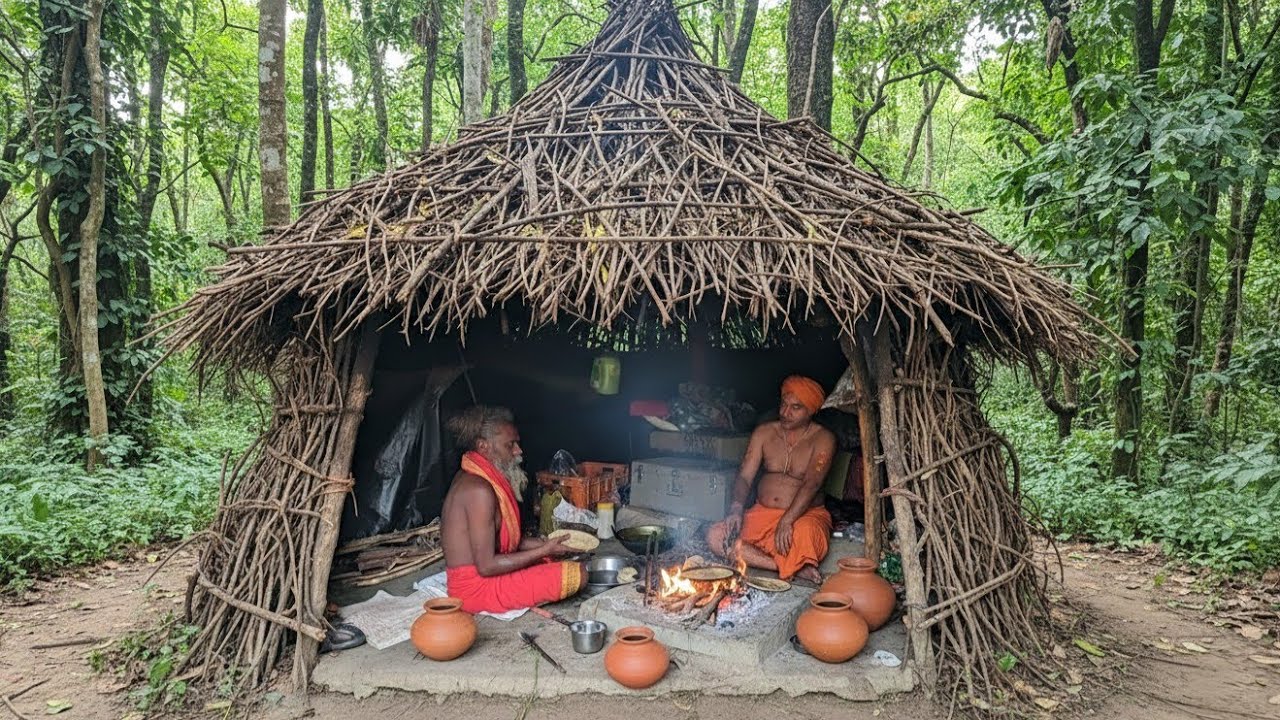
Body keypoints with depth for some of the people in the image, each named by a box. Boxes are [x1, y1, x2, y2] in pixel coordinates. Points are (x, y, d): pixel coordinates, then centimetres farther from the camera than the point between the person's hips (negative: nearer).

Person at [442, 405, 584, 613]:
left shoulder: (469, 478, 8)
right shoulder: (479, 490, -23)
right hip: (477, 588, -10)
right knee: (577, 573, -15)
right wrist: (543, 550, -17)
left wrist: (545, 544, 4)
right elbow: (486, 566, -24)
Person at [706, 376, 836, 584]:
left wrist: (787, 521, -33)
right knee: (716, 537, -20)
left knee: (804, 533, -42)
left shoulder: (822, 439, -7)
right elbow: (745, 476, -1)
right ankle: (794, 569, -26)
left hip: (804, 514, -5)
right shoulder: (764, 433, 5)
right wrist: (736, 510, -21)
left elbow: (811, 484, -20)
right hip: (762, 512, 6)